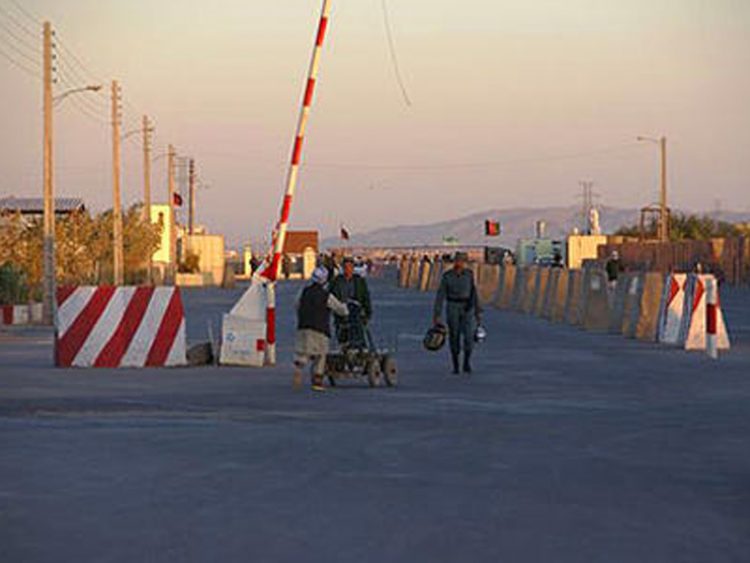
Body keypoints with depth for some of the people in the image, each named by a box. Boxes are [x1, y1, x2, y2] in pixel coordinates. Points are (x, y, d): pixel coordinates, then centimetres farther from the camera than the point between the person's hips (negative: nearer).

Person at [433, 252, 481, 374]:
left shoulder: (469, 274, -1)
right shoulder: (446, 276, -8)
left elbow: (473, 293, 6)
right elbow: (440, 296, -6)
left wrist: (478, 312, 6)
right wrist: (437, 315, -9)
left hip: (467, 308, 2)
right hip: (452, 308, -1)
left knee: (469, 336, -10)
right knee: (454, 338, 1)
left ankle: (467, 364, 7)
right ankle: (455, 366, 16)